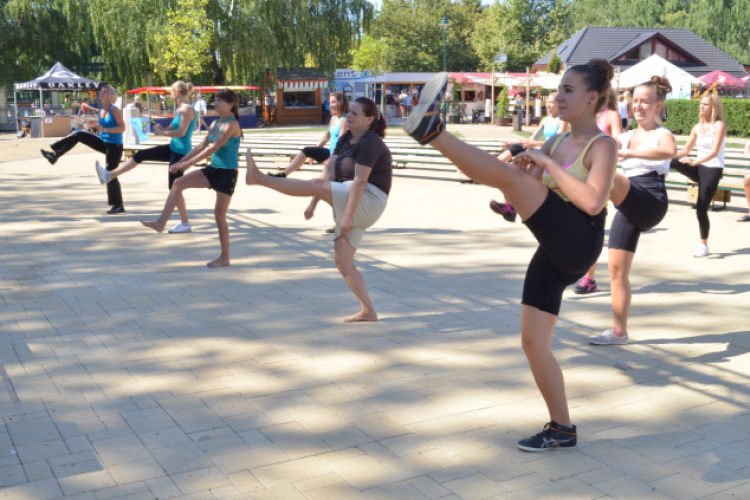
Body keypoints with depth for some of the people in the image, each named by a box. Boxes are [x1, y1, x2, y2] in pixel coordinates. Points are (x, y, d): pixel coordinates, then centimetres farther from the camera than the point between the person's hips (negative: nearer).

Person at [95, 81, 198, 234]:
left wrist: (161, 132, -13)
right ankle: (109, 176, 21)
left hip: (180, 152, -10)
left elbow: (181, 132, -26)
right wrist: (162, 129, 0)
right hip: (173, 148, 10)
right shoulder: (181, 109, 12)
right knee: (140, 155, 12)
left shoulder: (186, 109, -18)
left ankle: (185, 224, 8)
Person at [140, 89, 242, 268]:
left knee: (219, 215, -3)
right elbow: (201, 147, 12)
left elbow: (212, 148, -23)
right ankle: (161, 223, -3)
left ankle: (224, 258, 11)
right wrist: (181, 162, 5)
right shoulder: (215, 124, 10)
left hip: (227, 173, -8)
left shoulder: (232, 125, -17)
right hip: (213, 169, 8)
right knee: (179, 182, -5)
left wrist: (188, 164, -23)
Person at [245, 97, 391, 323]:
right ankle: (368, 311, 6)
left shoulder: (370, 143, -13)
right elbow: (328, 172, 7)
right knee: (342, 262, 4)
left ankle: (259, 178, -11)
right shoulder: (346, 139, 14)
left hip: (368, 201, -10)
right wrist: (313, 204, 1)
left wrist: (348, 216, -25)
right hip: (352, 205, 10)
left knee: (316, 185, -20)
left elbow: (359, 181, -20)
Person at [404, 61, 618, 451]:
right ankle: (561, 430, 20)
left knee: (508, 175, -24)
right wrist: (526, 165, -1)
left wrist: (547, 164, -16)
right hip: (553, 254, 8)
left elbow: (593, 203, -20)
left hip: (579, 245, -8)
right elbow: (525, 193, 19)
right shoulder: (556, 142, 19)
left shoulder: (603, 146, -3)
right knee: (533, 343, 7)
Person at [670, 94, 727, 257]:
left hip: (713, 170, -6)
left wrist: (694, 162, -34)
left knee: (701, 209, -5)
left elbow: (714, 152, -21)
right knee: (671, 161, -23)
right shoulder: (697, 127, 8)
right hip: (698, 168, 6)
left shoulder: (719, 126, -10)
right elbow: (686, 150, 10)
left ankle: (704, 245, 8)